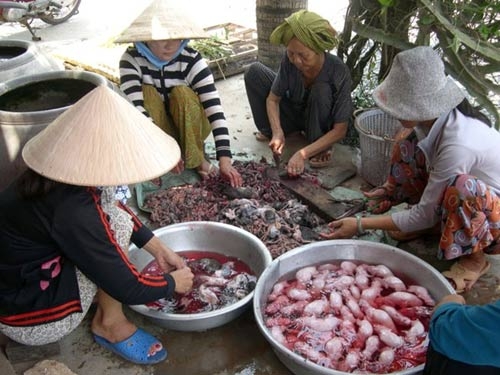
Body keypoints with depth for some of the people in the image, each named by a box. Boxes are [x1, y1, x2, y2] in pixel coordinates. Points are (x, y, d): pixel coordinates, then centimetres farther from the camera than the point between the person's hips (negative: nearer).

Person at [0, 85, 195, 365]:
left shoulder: (59, 169, -9)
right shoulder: (72, 212, -33)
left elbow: (115, 205, 10)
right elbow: (128, 288, -23)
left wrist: (159, 249, 8)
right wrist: (173, 283, -4)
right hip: (31, 321, -8)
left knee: (110, 208, 3)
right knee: (116, 223, -18)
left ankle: (102, 299, 7)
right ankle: (110, 324, 0)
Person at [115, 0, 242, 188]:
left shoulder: (191, 60, -22)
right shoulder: (131, 59, -20)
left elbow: (214, 108, -29)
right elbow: (134, 106, -32)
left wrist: (224, 158, -38)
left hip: (191, 129, 0)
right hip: (154, 131, 1)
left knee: (182, 93, -29)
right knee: (147, 92, -27)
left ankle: (198, 159, -17)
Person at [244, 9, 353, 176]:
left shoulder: (338, 72, -34)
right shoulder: (289, 61, -25)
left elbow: (340, 131, -30)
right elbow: (273, 99, -12)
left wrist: (303, 153, -39)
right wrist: (277, 133, -29)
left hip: (322, 123, -3)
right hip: (295, 113, 3)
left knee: (321, 89, -37)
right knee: (254, 71, -14)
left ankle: (321, 149, -15)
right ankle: (269, 131, 3)